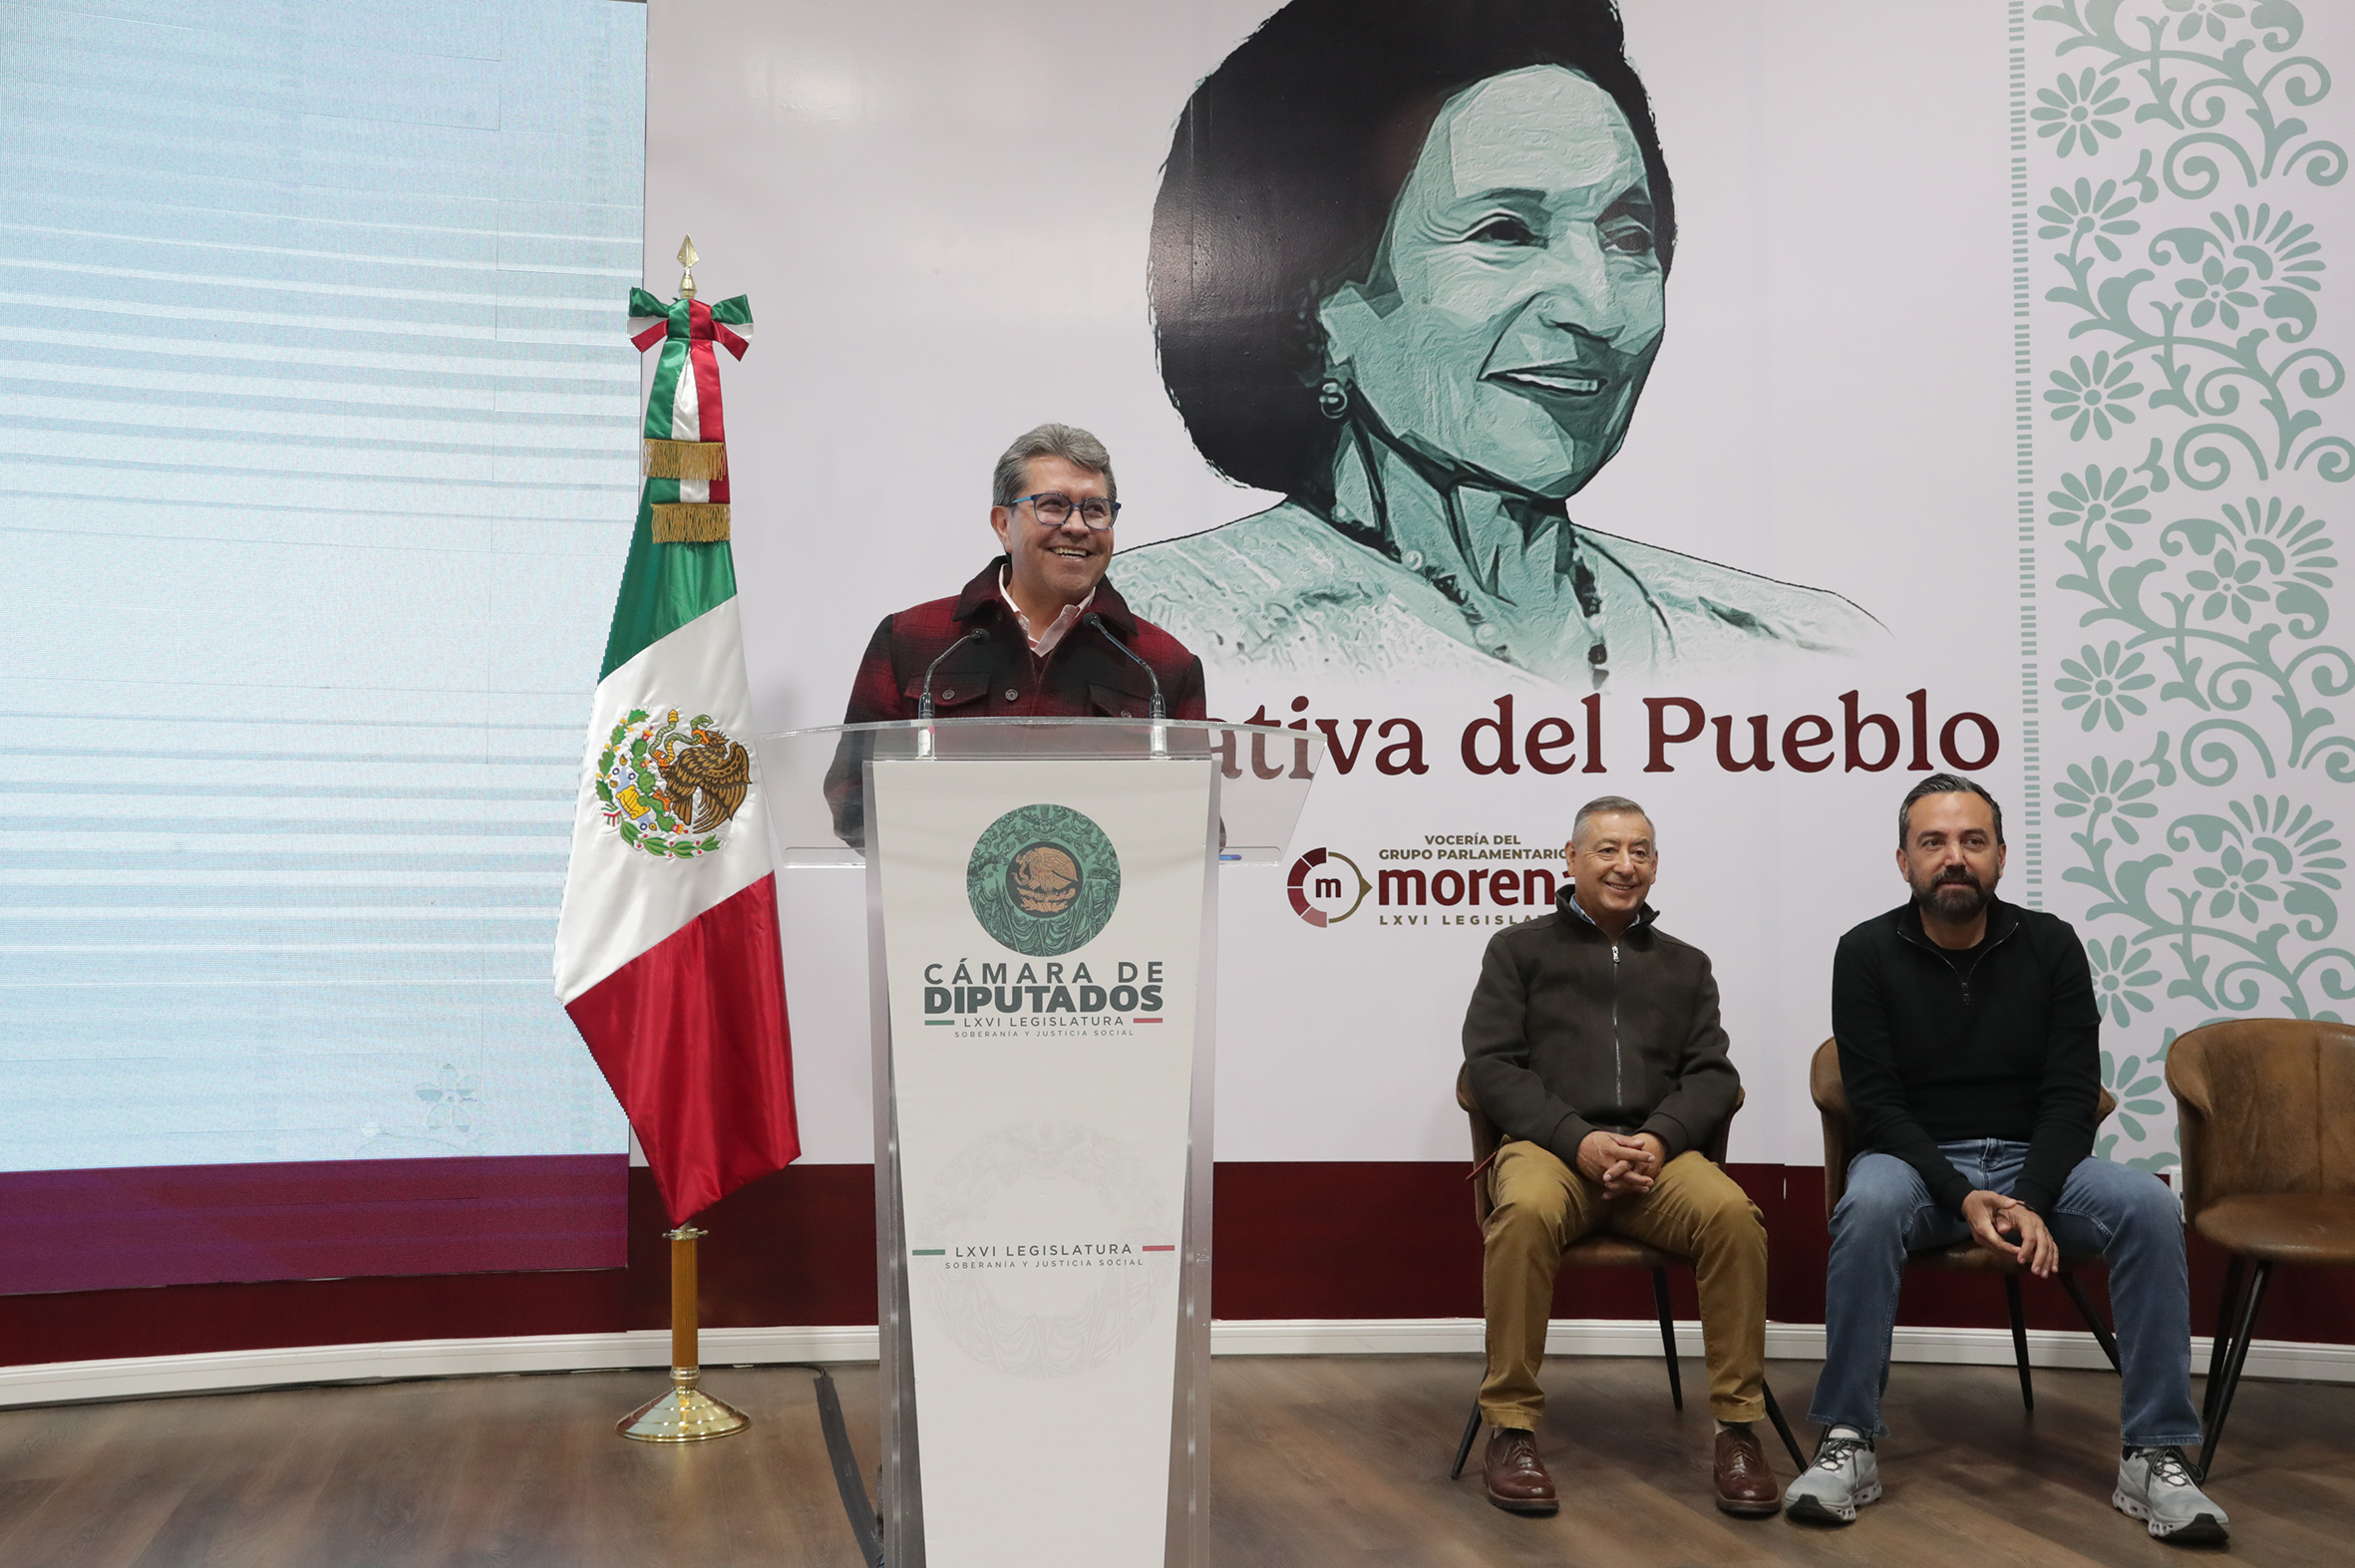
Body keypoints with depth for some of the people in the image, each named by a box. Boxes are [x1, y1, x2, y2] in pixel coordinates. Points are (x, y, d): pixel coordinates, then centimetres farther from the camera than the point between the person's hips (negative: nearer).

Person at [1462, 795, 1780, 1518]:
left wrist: (1658, 1139, -8)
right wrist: (1579, 1141, -10)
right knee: (1527, 1211, -37)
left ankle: (1738, 1426, -18)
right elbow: (1493, 1063, 5)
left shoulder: (1685, 964, 25)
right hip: (1548, 1145, -2)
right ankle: (1511, 1428, -25)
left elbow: (1713, 1076, 14)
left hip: (1658, 1152, 2)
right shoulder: (1520, 949, 16)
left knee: (1731, 1212, -31)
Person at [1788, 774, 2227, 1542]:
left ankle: (2156, 1455, -18)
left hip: (2035, 1159, 2)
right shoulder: (1867, 953, -4)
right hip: (1916, 1161, -2)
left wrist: (2032, 1204, -19)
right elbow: (1877, 1104, -8)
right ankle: (1847, 1446, -26)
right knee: (1868, 1207, -36)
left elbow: (2072, 1097, -3)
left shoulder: (2051, 945, 1)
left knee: (2149, 1206, -26)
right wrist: (1963, 1199, -23)